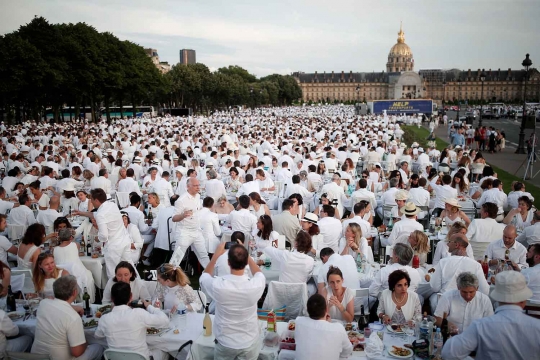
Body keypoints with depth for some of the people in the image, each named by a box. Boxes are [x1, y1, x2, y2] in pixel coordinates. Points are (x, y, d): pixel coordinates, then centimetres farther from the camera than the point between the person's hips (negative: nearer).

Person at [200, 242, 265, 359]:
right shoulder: (255, 285, -26)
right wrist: (245, 254, 5)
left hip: (225, 344, 0)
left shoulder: (218, 285, -27)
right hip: (250, 344, 0)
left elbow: (204, 276, -1)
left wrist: (216, 255, 2)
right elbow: (258, 273, 3)